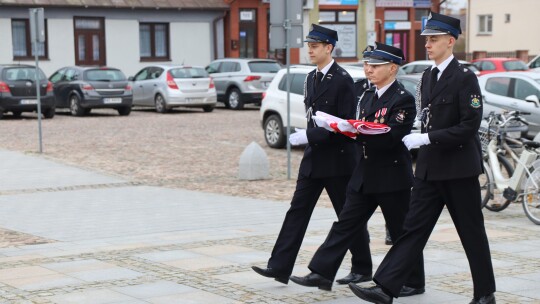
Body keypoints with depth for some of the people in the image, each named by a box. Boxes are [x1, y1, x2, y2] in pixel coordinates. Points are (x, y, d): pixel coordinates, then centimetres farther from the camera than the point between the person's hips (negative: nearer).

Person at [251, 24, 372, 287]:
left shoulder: (342, 80, -14)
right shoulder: (311, 78, 11)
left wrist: (309, 136, -22)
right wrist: (309, 139, 14)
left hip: (337, 159, -7)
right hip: (313, 157, 8)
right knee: (297, 211, 2)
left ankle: (362, 269, 19)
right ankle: (280, 267, 0)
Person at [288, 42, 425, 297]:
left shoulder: (403, 99, -12)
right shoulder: (368, 97, 14)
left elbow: (390, 137, -21)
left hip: (392, 176, -7)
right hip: (365, 175, 8)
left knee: (402, 232, 3)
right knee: (345, 225, 5)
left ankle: (414, 282, 16)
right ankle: (322, 273, 6)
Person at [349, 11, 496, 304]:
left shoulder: (465, 77, -11)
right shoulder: (428, 76, 12)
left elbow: (470, 126, -18)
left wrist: (428, 138, -21)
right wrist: (423, 140, 13)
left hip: (459, 168, -7)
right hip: (429, 168, 7)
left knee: (472, 233, 5)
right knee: (413, 228, 2)